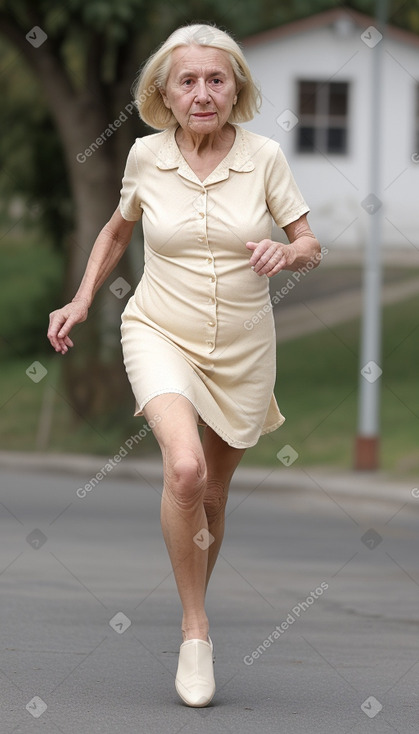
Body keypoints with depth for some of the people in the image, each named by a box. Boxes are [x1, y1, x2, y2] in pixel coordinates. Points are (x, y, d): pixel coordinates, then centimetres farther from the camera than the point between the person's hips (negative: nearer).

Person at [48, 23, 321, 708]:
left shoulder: (264, 156, -8)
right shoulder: (146, 156, -5)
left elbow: (311, 245, 0)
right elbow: (118, 228, 15)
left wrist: (287, 253, -22)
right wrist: (82, 300, 8)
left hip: (243, 346, 2)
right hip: (161, 334, -1)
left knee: (213, 494, 13)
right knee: (185, 469, -26)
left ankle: (196, 608, 38)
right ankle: (195, 632, -13)